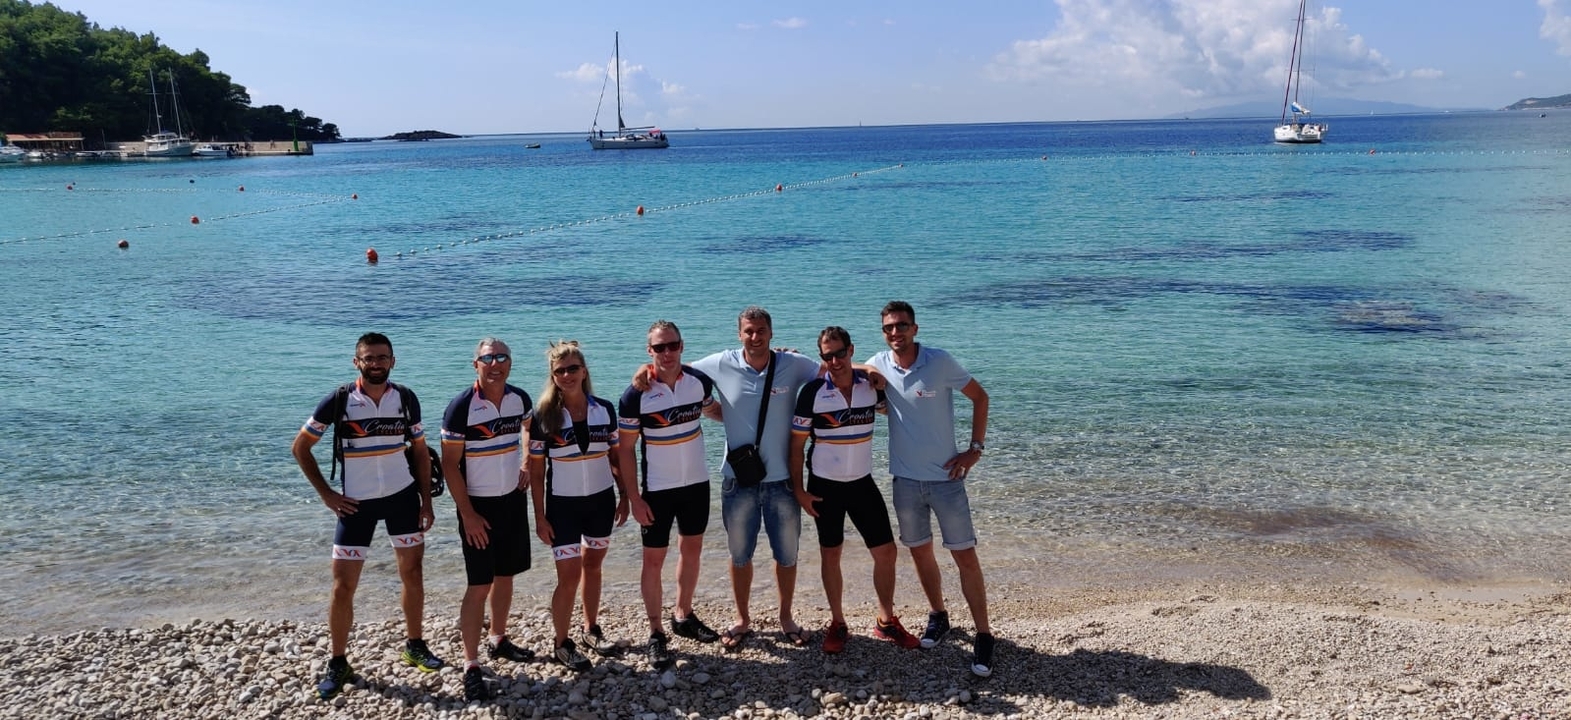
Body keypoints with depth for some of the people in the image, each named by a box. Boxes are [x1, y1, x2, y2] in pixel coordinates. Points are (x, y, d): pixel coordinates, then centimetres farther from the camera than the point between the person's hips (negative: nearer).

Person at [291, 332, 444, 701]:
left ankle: (415, 646, 26)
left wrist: (426, 501, 1)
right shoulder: (338, 401, -10)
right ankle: (338, 664, 15)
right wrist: (326, 494, -5)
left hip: (403, 496, 2)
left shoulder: (406, 399, -3)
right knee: (343, 585, 0)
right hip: (357, 503, -2)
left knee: (413, 574, 9)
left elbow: (420, 451, 6)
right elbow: (300, 447, -1)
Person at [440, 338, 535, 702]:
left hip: (513, 499, 5)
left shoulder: (520, 399, -2)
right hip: (479, 505, -5)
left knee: (505, 576, 17)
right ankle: (471, 666, 3)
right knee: (479, 585, -5)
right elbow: (449, 464, -15)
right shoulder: (461, 407, -18)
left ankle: (499, 640, 35)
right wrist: (467, 514, -17)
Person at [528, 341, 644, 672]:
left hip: (601, 500, 3)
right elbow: (536, 471, -7)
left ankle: (591, 630, 33)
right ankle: (561, 644, 15)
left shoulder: (604, 409, -2)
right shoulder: (544, 416, -10)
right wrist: (540, 516, -8)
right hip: (563, 505, -3)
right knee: (569, 576, -3)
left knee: (592, 566, 16)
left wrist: (626, 496, 5)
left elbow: (616, 457, 7)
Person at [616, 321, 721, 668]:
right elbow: (625, 449, -11)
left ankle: (683, 615, 36)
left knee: (692, 550, 17)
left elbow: (716, 410, 17)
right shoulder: (636, 395, -17)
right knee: (654, 559, 2)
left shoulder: (700, 381, -6)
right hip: (657, 490, -4)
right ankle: (655, 634, 15)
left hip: (696, 483, 4)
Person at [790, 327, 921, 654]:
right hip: (824, 485, -3)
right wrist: (798, 489, -8)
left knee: (886, 551, 4)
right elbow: (796, 444, -7)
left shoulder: (871, 383, -5)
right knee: (830, 554, 8)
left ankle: (886, 621, 20)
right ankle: (837, 624, 23)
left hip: (862, 482, 3)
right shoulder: (812, 392, -14)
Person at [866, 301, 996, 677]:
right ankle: (938, 615, 35)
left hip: (946, 477, -3)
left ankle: (983, 636, 7)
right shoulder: (879, 365, -2)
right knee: (919, 552, 14)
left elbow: (980, 397, -3)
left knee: (965, 555, -1)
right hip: (905, 479, 4)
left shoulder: (940, 362, -12)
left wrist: (975, 449, -7)